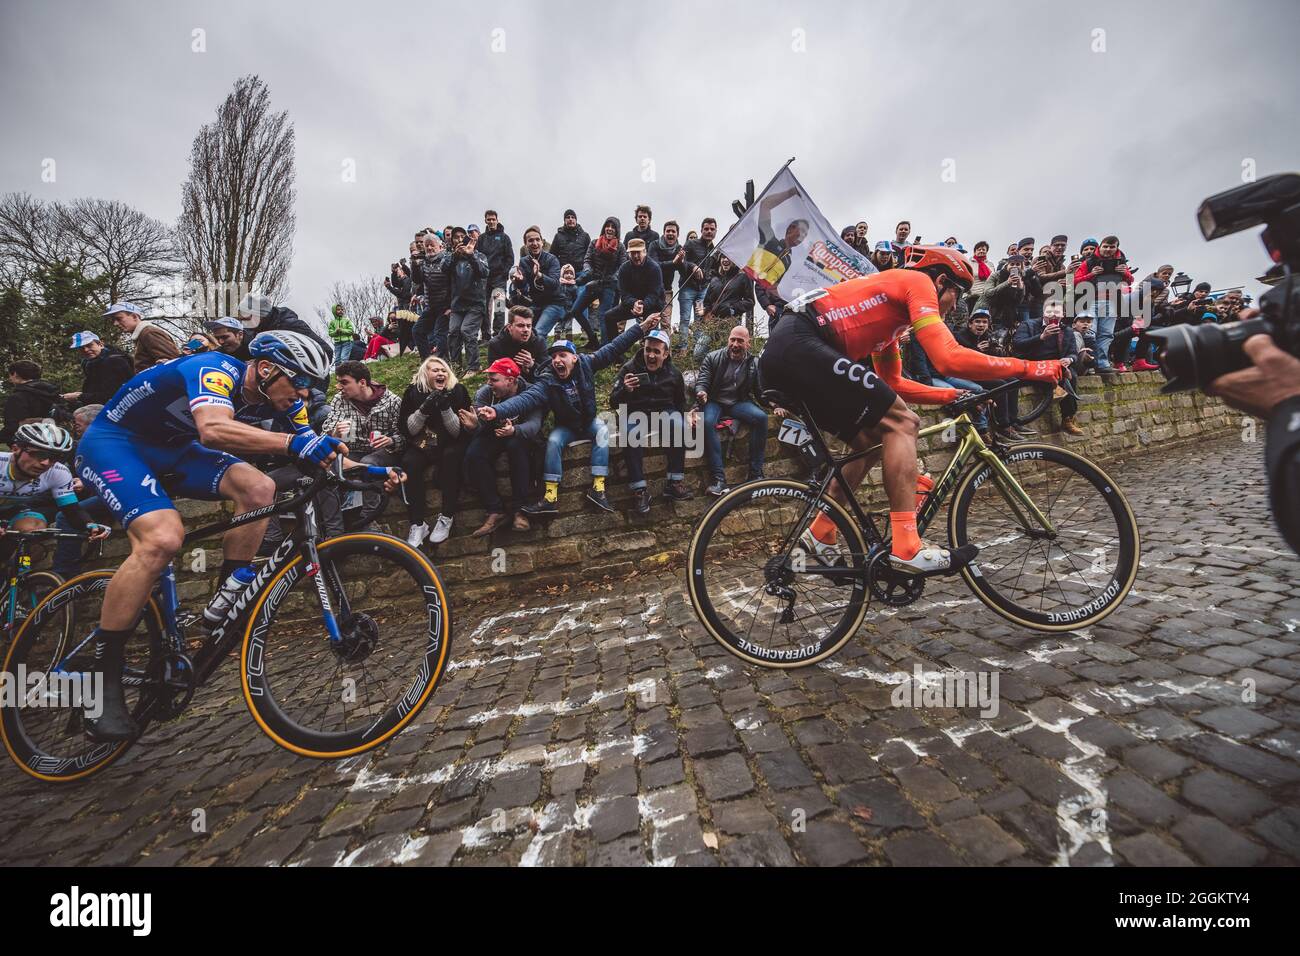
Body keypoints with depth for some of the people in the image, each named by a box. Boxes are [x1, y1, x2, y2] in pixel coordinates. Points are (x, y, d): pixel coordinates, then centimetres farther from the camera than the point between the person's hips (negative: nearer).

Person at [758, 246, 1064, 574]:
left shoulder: (890, 300, 32)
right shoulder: (918, 281, 5)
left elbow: (892, 383, 35)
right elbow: (949, 359, -9)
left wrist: (952, 396, 30)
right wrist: (1030, 368, 1)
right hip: (801, 345, -10)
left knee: (870, 443, 17)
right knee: (901, 423, -6)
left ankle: (820, 535, 19)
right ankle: (906, 548, -10)